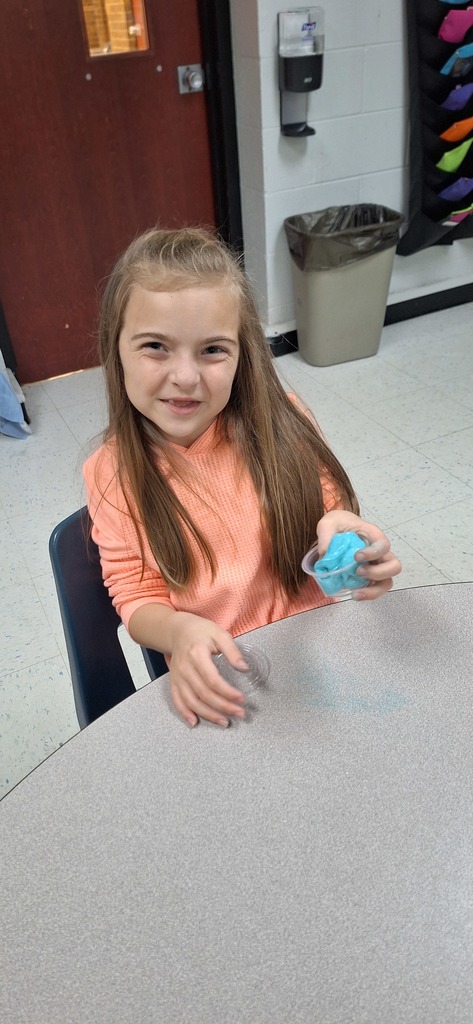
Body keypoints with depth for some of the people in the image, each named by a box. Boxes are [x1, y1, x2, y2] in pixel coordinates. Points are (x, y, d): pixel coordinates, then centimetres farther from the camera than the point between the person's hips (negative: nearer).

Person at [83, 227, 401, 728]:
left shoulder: (280, 424, -9)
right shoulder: (113, 474, -7)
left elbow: (330, 509, 3)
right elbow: (137, 597, -1)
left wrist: (340, 530, -21)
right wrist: (178, 631, -24)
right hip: (215, 683, 0)